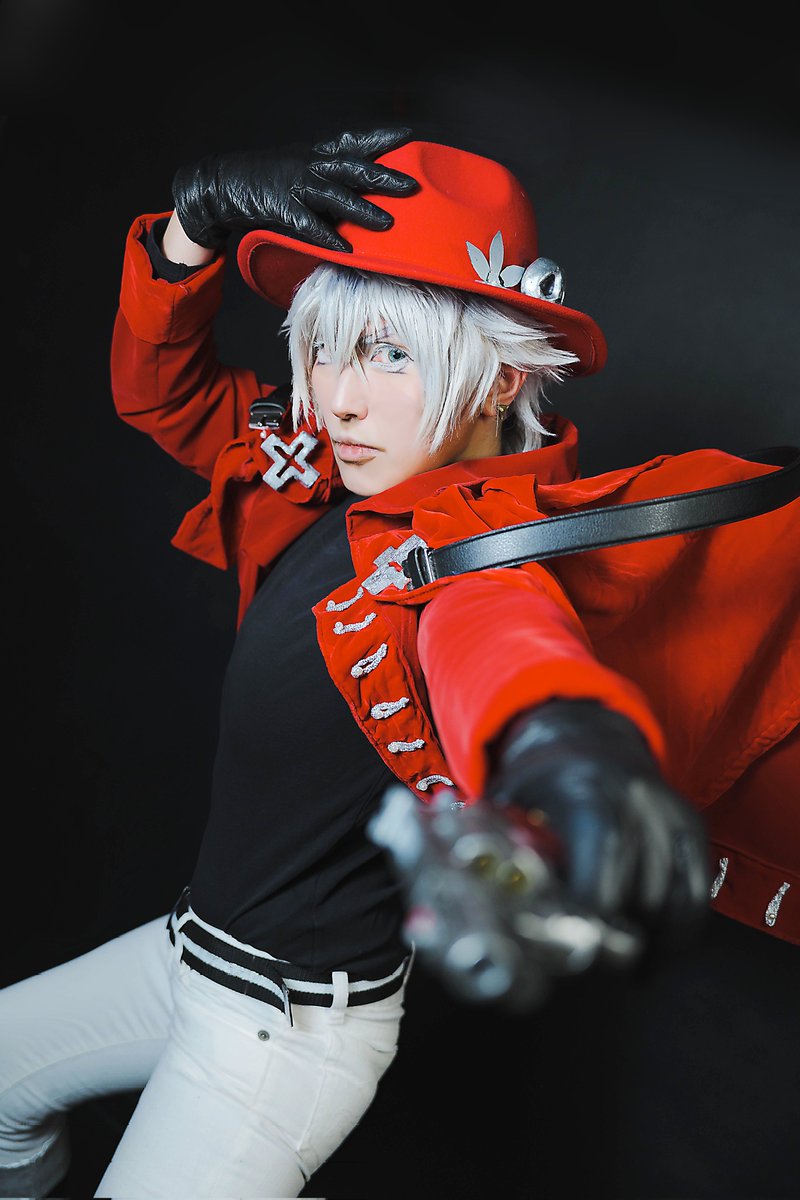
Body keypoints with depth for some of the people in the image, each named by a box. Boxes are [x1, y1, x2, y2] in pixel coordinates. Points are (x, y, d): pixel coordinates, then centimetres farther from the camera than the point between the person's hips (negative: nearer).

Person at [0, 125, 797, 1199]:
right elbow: (159, 389, 7)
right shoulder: (313, 483, -3)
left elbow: (495, 635, -48)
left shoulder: (470, 543, -25)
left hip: (292, 1025, -8)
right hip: (193, 949, 8)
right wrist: (204, 214, -10)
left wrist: (565, 734, -73)